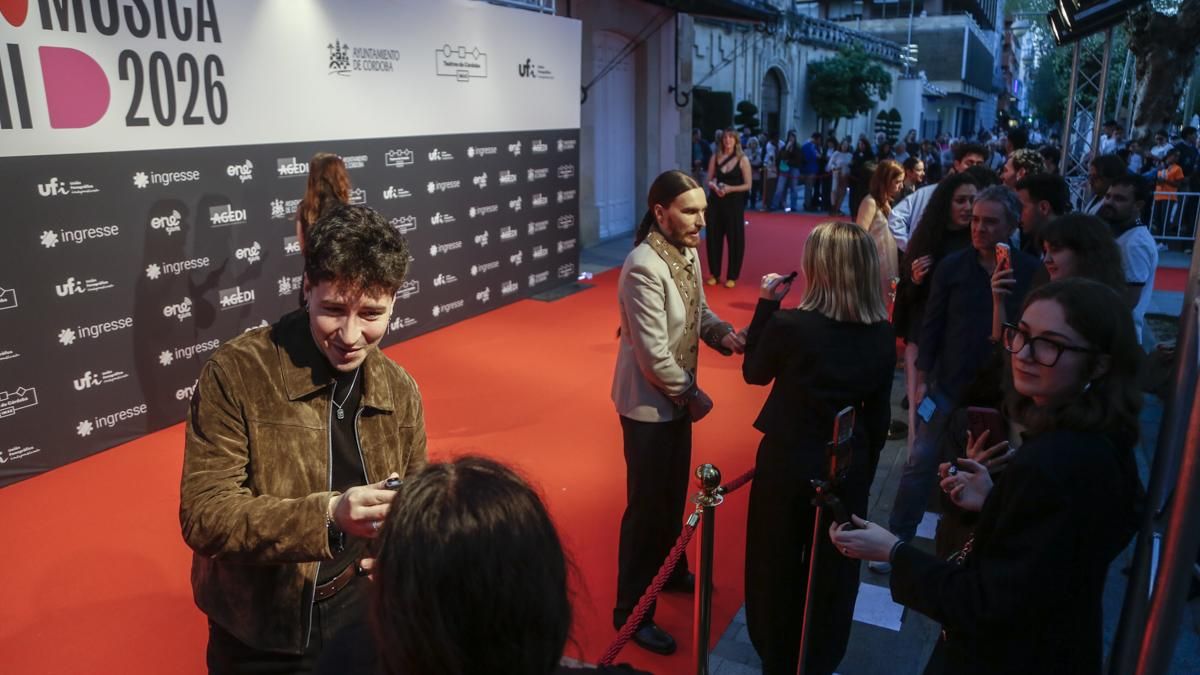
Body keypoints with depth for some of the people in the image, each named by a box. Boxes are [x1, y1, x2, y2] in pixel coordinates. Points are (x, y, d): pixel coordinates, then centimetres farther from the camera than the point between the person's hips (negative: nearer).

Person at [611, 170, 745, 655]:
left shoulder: (687, 252, 1)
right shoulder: (644, 267, -27)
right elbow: (654, 354, -26)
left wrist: (724, 334, -10)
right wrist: (694, 395, -14)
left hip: (677, 396, 9)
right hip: (649, 403, -9)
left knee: (674, 493, 24)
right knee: (646, 504, 3)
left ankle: (670, 570, 47)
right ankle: (631, 611, 20)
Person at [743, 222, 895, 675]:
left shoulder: (789, 325, -22)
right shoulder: (882, 335, -9)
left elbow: (754, 373, -4)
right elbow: (878, 415, -1)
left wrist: (767, 304, -3)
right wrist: (864, 471, 12)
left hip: (789, 461, -3)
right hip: (849, 465, 4)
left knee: (778, 567, 18)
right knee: (834, 570, 21)